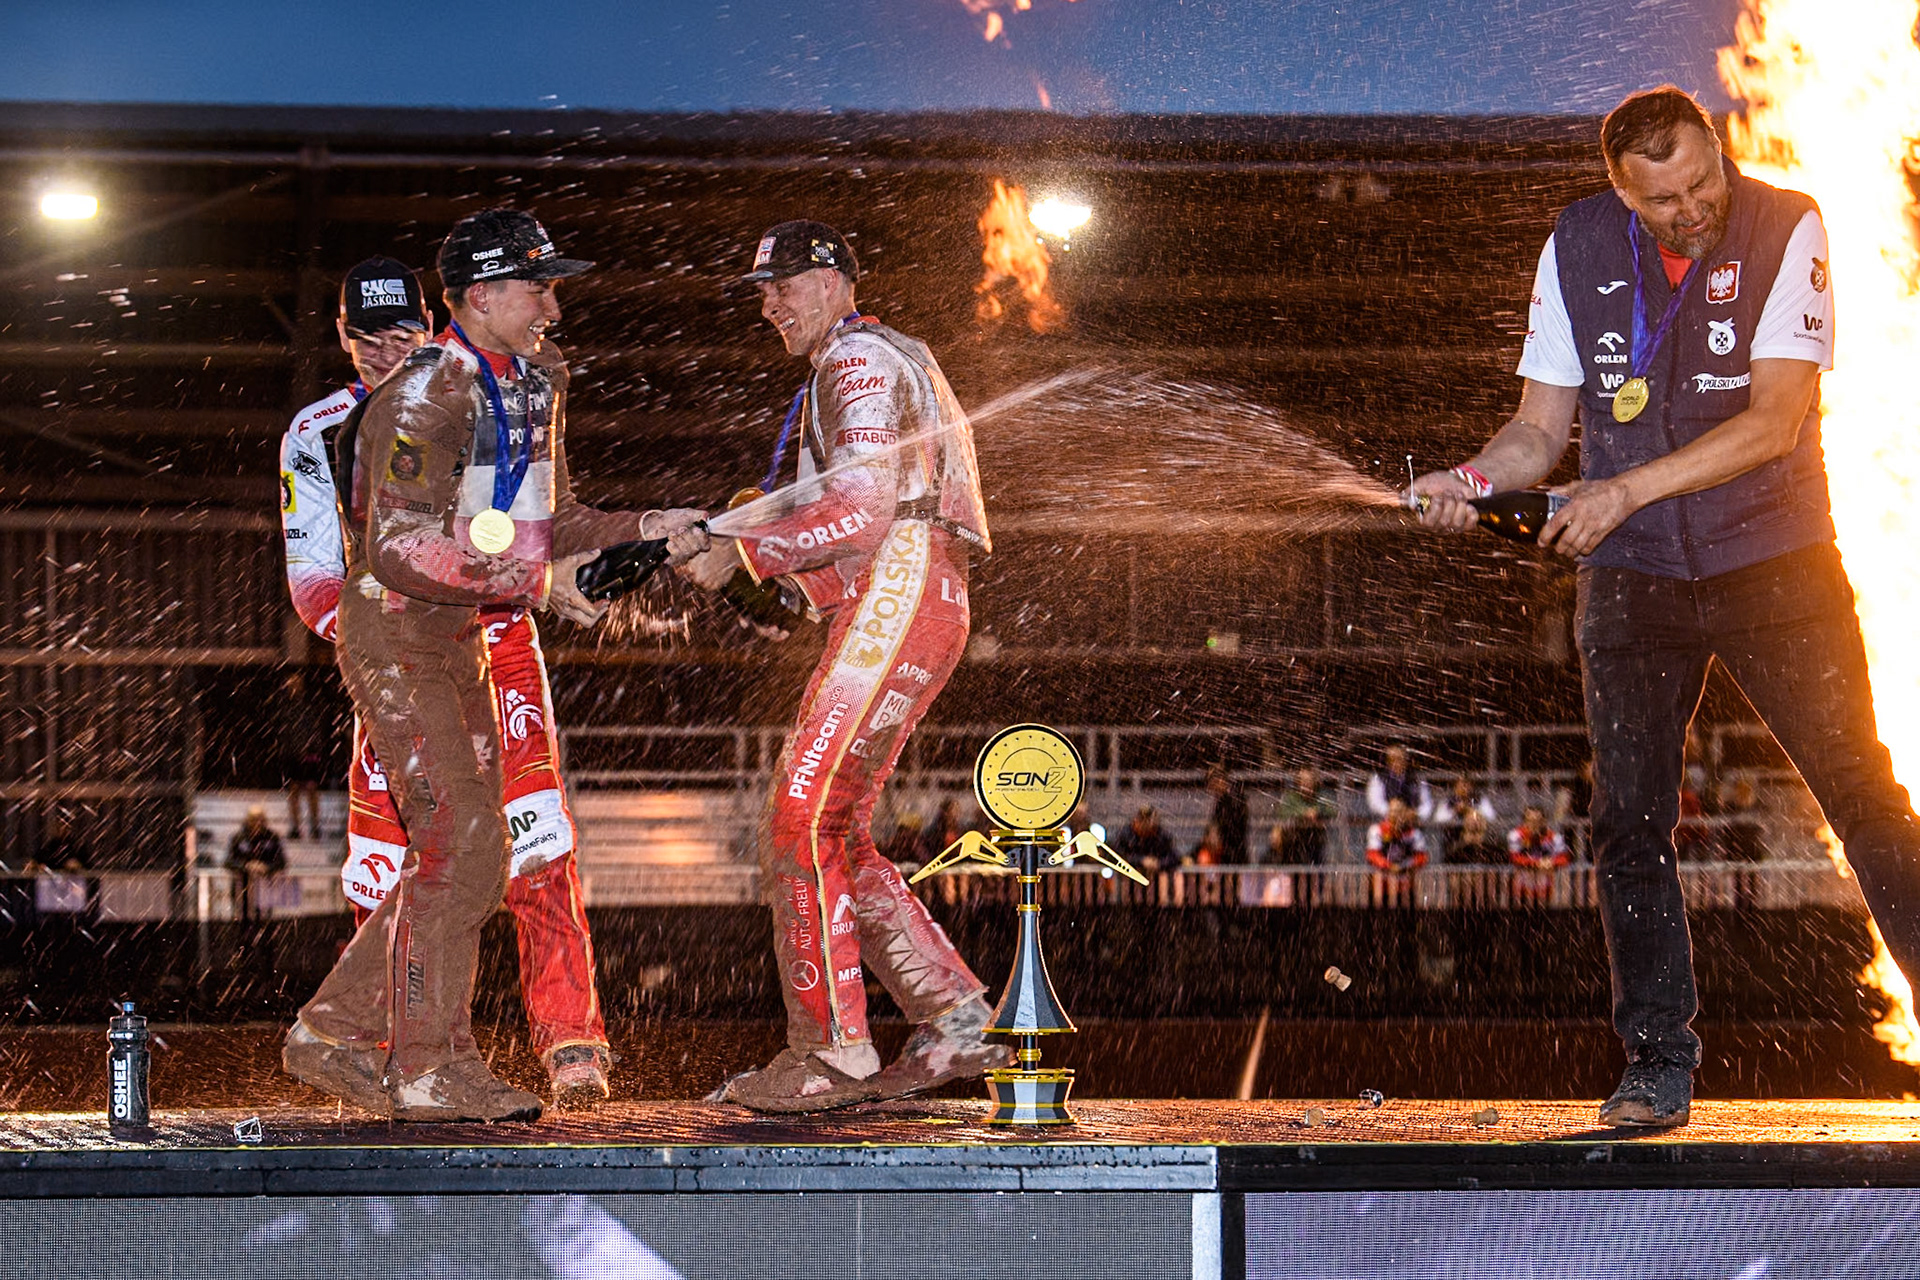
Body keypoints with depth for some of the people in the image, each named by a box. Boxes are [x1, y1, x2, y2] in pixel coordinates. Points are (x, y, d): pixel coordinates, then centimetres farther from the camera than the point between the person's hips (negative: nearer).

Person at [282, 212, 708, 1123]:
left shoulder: (533, 385, 9)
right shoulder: (424, 398, -20)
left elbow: (552, 524, 13)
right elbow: (402, 551, -27)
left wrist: (643, 529, -2)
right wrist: (531, 582, -31)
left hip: (458, 639, 9)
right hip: (394, 638, -9)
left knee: (469, 856, 9)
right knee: (459, 842, -15)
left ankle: (332, 1036, 18)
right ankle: (429, 1070, -9)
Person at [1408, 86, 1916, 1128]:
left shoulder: (1784, 232, -9)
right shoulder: (1578, 248, 0)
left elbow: (1774, 418, -17)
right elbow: (1541, 425, 6)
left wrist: (1627, 489, -23)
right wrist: (1476, 478, -15)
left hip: (1774, 562, -2)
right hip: (1634, 575, 3)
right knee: (1630, 819, -2)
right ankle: (1658, 1064, 8)